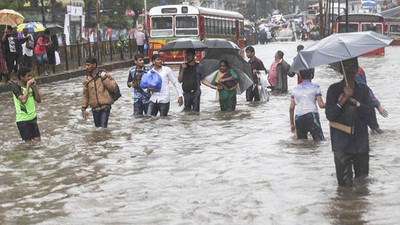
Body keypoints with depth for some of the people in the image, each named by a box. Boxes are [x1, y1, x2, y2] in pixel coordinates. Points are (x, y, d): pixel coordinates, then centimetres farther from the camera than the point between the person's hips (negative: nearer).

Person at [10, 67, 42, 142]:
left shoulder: (30, 86, 5)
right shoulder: (16, 87, -13)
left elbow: (39, 100, 5)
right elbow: (23, 100, -27)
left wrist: (35, 87, -5)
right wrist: (28, 86, -20)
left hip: (33, 117, 5)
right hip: (23, 119, -5)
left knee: (37, 140, 4)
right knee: (28, 141, 0)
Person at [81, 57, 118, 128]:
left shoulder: (104, 75, 0)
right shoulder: (86, 79, 6)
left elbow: (113, 87, -4)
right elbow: (85, 95, 10)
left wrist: (104, 78, -13)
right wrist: (84, 108, 6)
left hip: (105, 106, -3)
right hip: (95, 108, 3)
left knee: (103, 127, -14)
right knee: (98, 127, 9)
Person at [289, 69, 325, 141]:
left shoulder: (295, 89, 15)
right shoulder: (315, 87, 4)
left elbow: (291, 108, 12)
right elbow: (321, 105, -2)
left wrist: (292, 124, 18)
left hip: (298, 117, 4)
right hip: (312, 116, -4)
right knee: (320, 141, -6)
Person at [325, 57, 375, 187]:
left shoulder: (363, 89, 8)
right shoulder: (334, 89, -1)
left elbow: (369, 111, -4)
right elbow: (329, 115, -7)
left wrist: (353, 101, -17)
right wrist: (342, 101, -21)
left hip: (361, 141, 3)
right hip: (342, 141, -3)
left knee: (362, 175, 11)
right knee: (345, 183, -4)